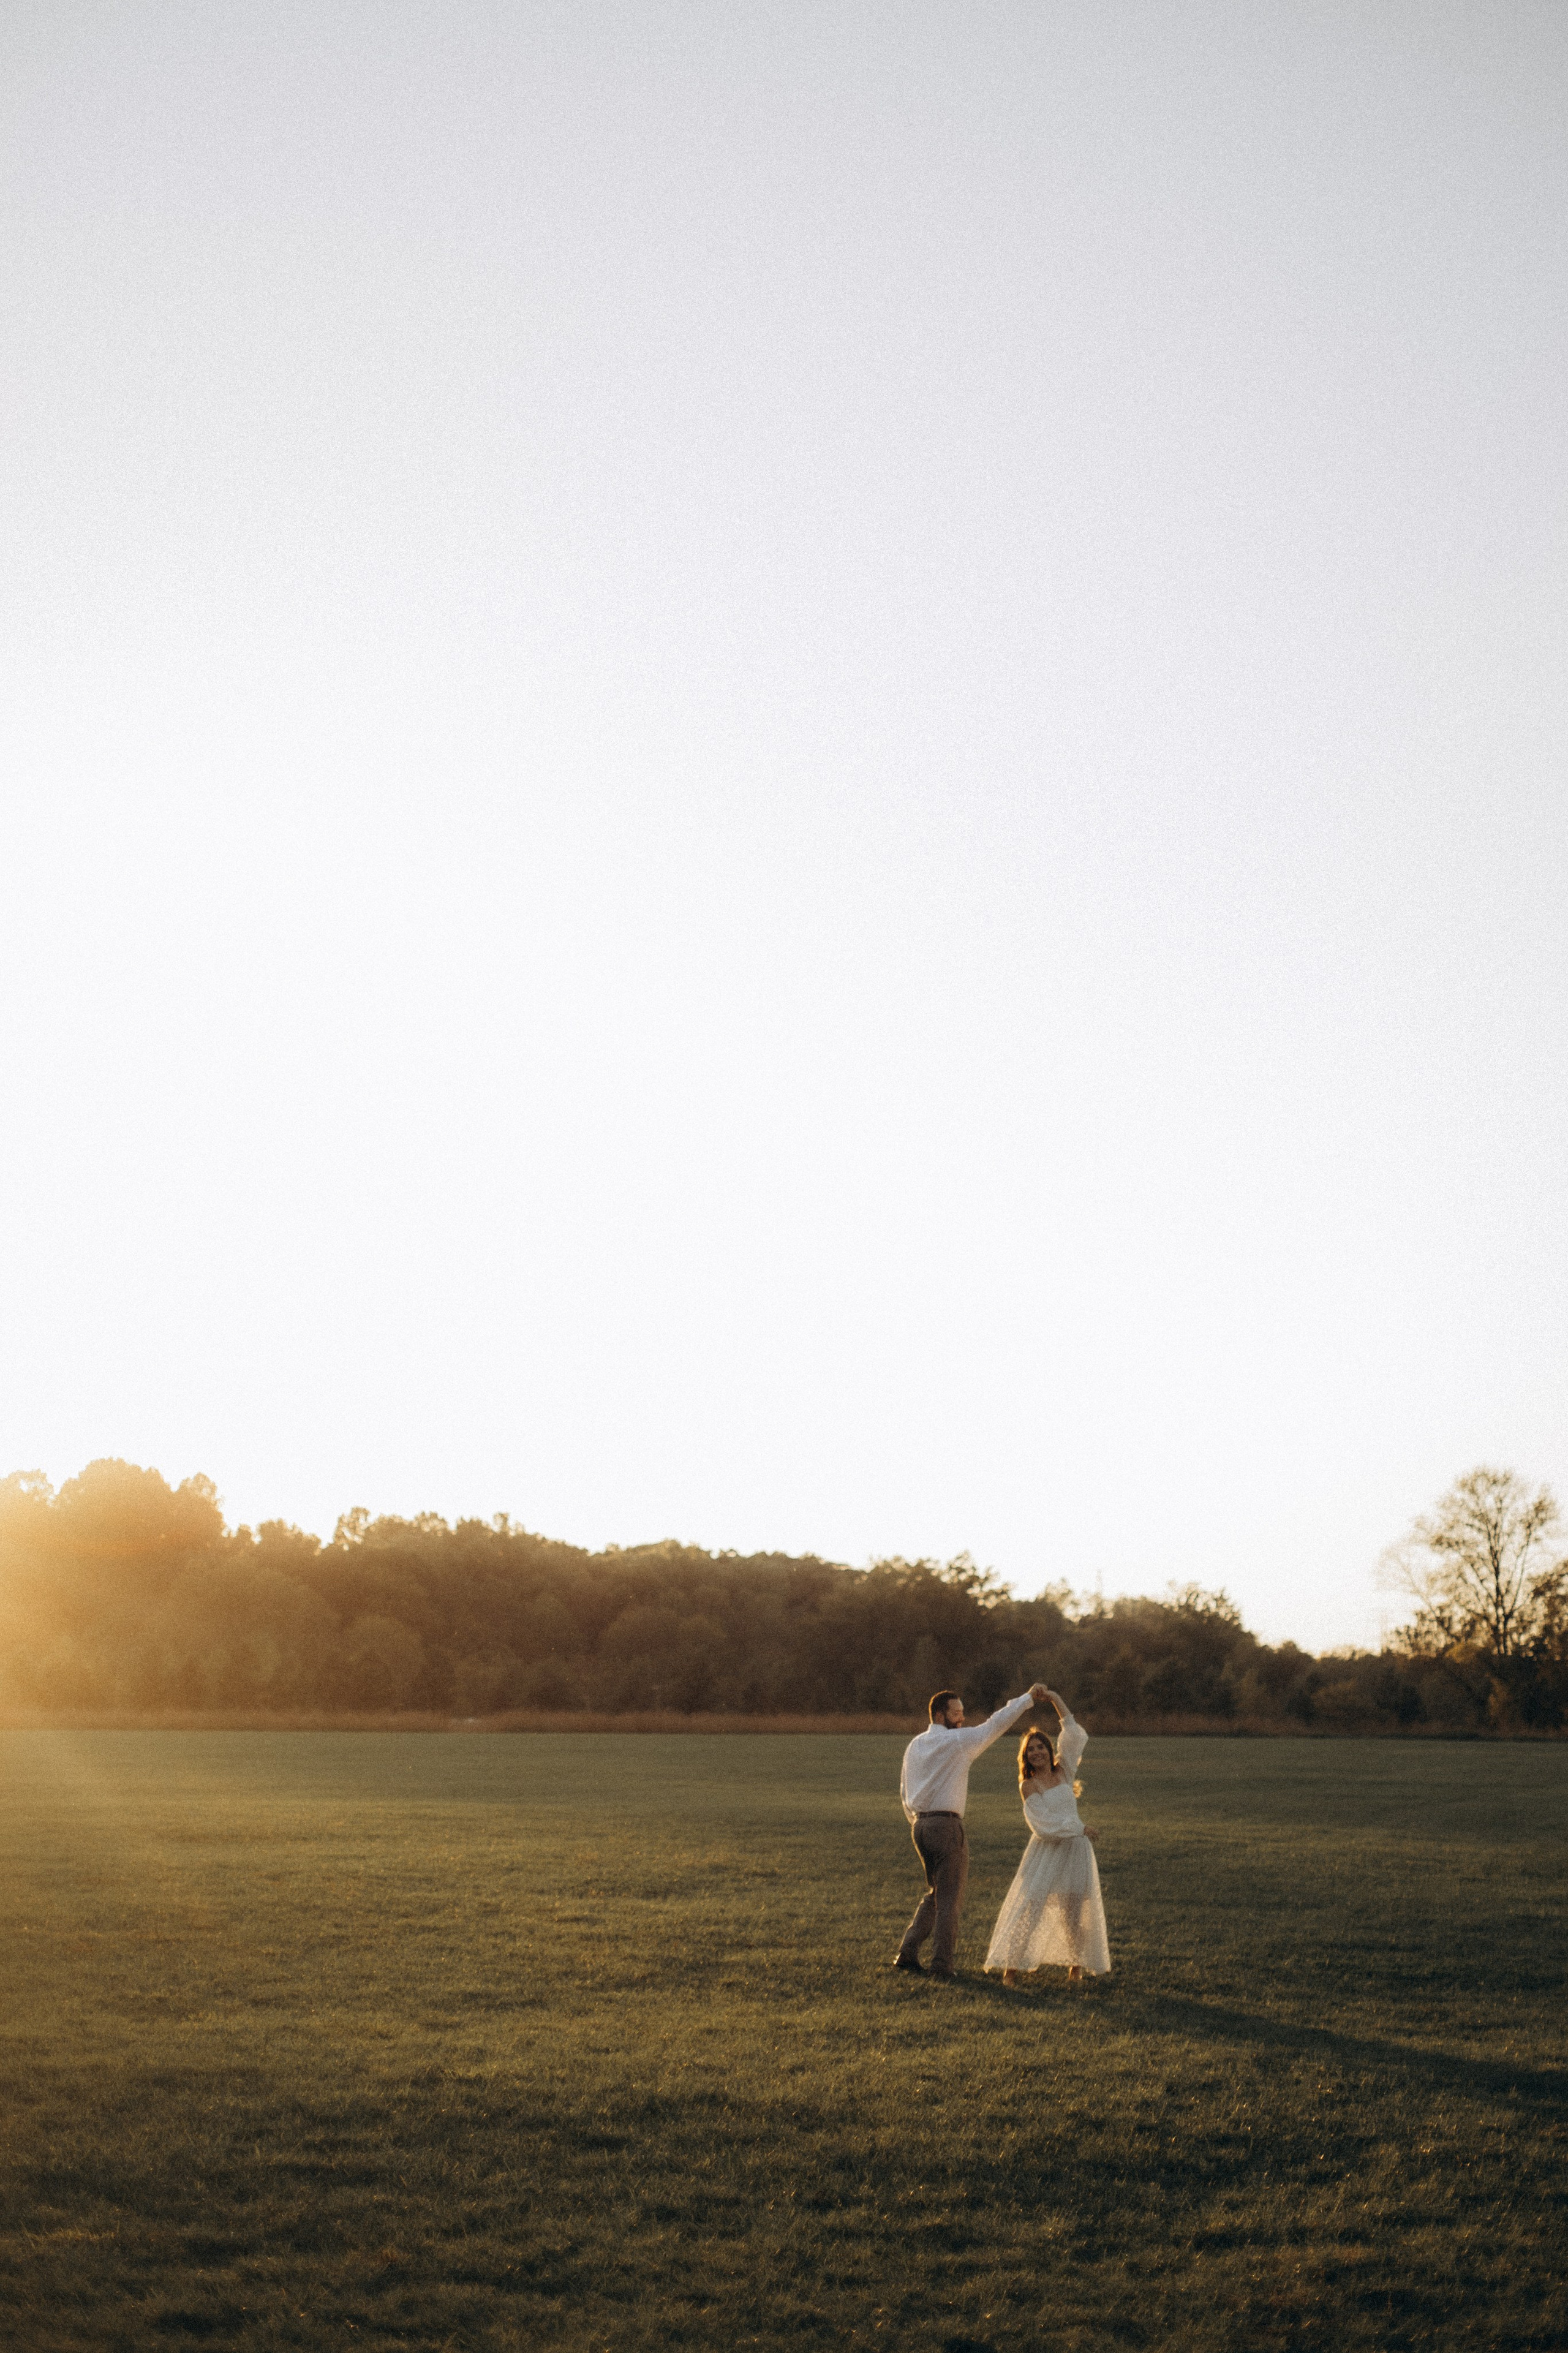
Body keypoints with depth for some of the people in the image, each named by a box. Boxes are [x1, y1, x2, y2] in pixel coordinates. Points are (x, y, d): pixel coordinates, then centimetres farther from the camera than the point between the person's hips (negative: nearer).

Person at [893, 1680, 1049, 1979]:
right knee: (950, 1898, 2)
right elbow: (995, 1724, -9)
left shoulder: (915, 1745, 12)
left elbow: (904, 1794, 16)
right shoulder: (957, 1740, -10)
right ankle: (941, 1965, 4)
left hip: (920, 1824, 8)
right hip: (946, 1825, -8)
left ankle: (908, 1952, 13)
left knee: (935, 1893, 19)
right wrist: (1028, 1698, -5)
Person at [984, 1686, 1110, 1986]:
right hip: (1046, 1851, -4)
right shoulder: (1028, 1785, -4)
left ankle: (1077, 1962, 25)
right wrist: (1079, 1829, -12)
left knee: (1076, 1909, 5)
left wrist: (1058, 1702, 1)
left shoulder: (1063, 1771, 8)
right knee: (1030, 1904, -11)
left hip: (1076, 1849, 4)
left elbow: (1073, 1736, 4)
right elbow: (1043, 1823, -12)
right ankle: (1012, 1966, -7)